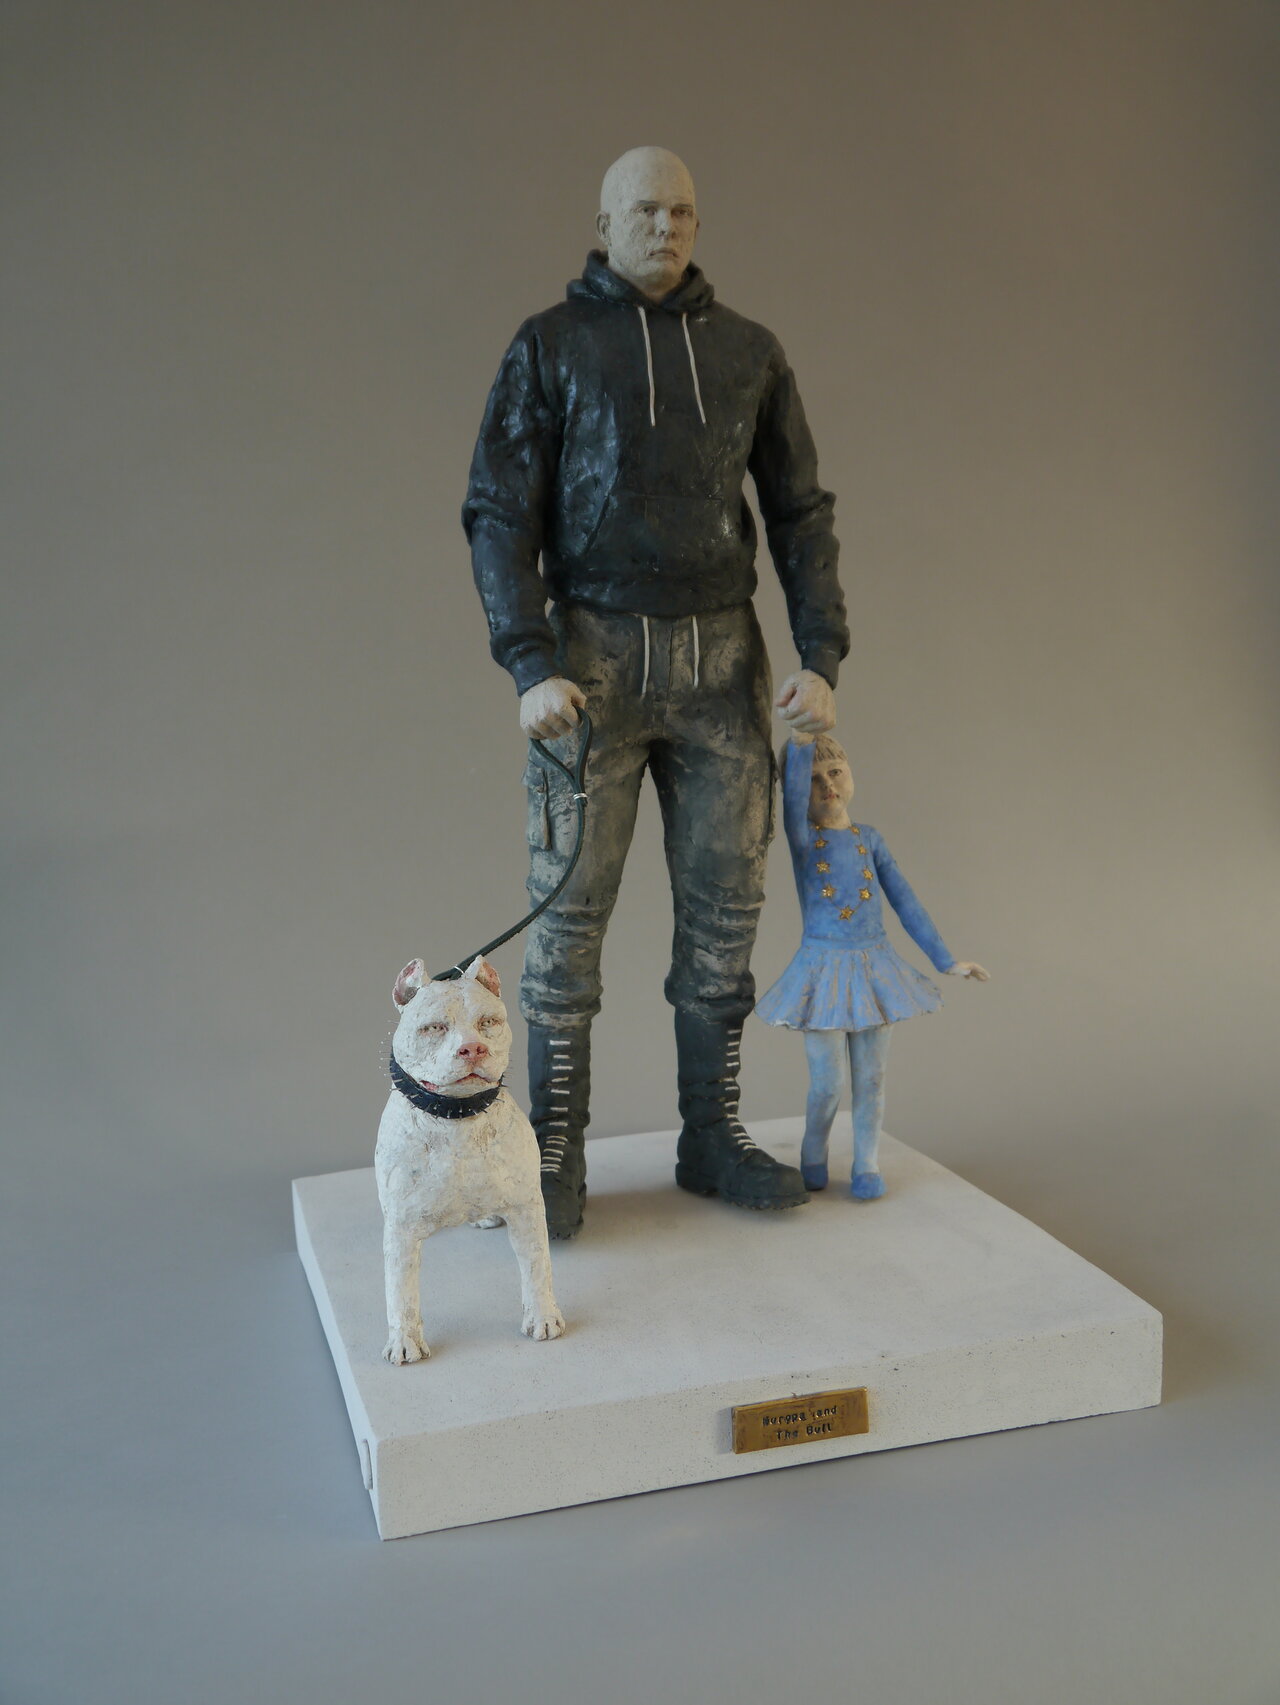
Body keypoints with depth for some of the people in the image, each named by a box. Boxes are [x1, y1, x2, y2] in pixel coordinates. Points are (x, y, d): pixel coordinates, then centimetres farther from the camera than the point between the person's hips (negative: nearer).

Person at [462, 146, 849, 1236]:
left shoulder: (749, 352, 10)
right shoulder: (548, 348, 2)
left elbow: (802, 514, 9)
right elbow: (498, 515, -4)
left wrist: (821, 659, -4)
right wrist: (530, 667, -17)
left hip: (721, 658, 3)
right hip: (593, 657, -3)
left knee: (724, 902, 4)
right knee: (570, 909, -2)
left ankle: (713, 1135, 18)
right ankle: (558, 1156, 9)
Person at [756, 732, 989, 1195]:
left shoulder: (869, 838, 5)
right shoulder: (803, 838, -3)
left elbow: (905, 901, 6)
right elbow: (793, 801, -26)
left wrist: (945, 960, 5)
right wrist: (800, 740, -38)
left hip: (873, 967, 3)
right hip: (824, 969, -3)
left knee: (870, 1077, 7)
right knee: (828, 1083, 0)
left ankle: (867, 1164, 23)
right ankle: (813, 1159, 24)